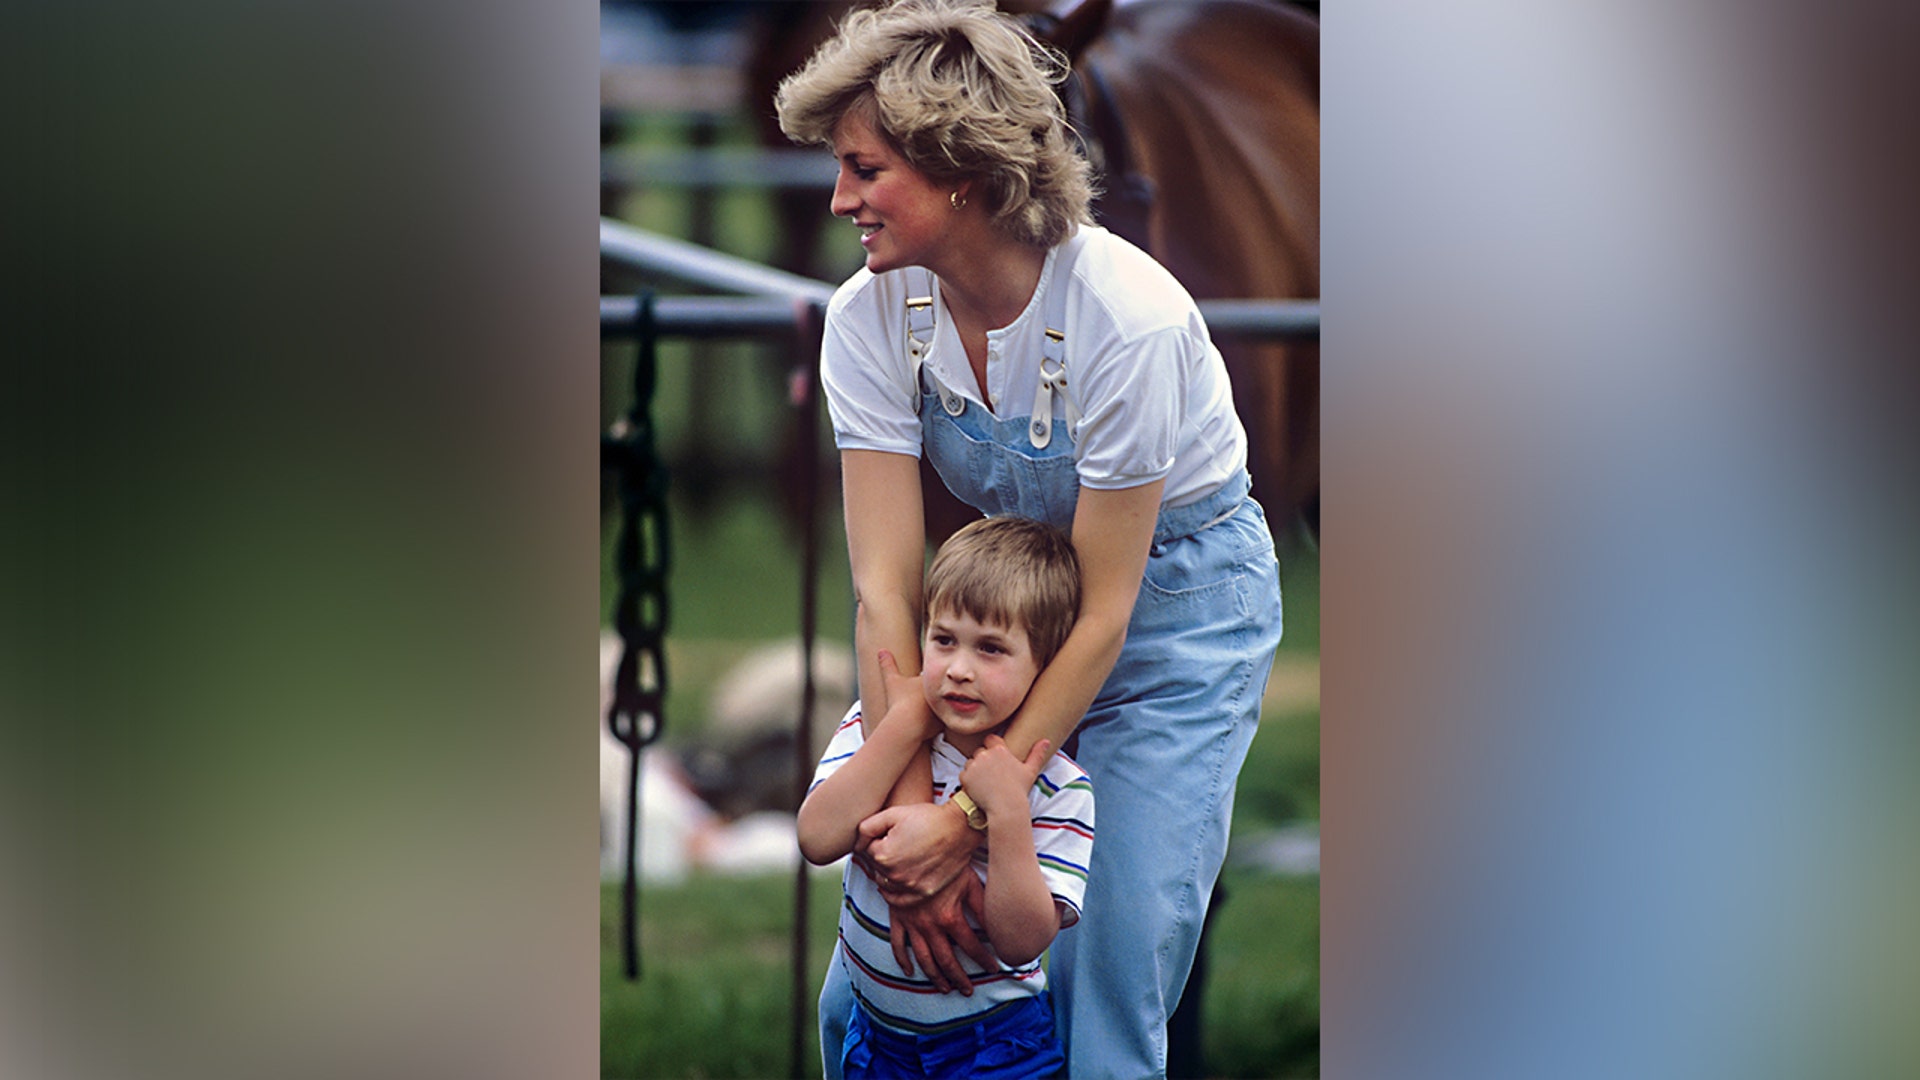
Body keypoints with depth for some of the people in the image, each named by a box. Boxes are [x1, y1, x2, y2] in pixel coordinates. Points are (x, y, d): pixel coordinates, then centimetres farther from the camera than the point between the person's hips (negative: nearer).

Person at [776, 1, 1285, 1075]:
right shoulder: (873, 319, -15)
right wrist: (911, 808, -27)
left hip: (1178, 595, -5)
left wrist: (966, 822, -29)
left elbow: (1107, 614, -26)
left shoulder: (1127, 319, -30)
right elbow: (886, 587, -17)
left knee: (1107, 982, -14)